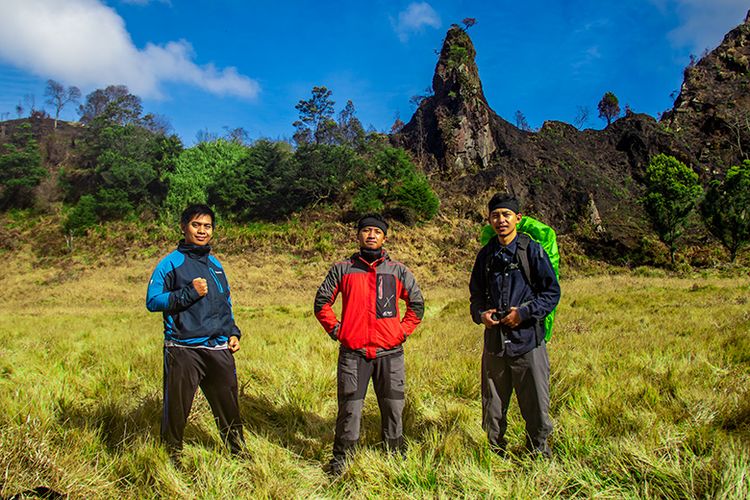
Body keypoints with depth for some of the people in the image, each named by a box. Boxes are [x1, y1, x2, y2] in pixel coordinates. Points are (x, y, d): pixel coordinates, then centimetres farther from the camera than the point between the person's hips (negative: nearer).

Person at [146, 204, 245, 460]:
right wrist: (190, 293, -17)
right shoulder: (171, 263, -2)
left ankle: (239, 451, 30)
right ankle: (172, 455, 25)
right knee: (176, 408, 4)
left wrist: (233, 333, 12)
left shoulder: (215, 264, 16)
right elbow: (153, 301, -9)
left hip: (219, 349, 5)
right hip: (183, 350, -5)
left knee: (229, 407, 13)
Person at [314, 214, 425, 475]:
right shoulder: (342, 269, 5)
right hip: (353, 353, -1)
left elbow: (417, 303, 14)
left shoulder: (398, 270, 7)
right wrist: (336, 330, 3)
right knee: (349, 410, 3)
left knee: (393, 409, 10)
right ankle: (341, 458, 20)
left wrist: (403, 331, 6)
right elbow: (322, 302, 11)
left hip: (390, 353, 1)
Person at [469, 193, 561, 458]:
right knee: (492, 410, 14)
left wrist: (523, 312, -14)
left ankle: (539, 455, 27)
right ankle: (497, 455, 33)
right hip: (494, 341, 4)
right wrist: (480, 314, -2)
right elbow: (476, 294, 18)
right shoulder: (486, 254, 10)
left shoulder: (532, 250, -3)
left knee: (536, 408, 4)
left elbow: (552, 292, -3)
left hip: (527, 339, -4)